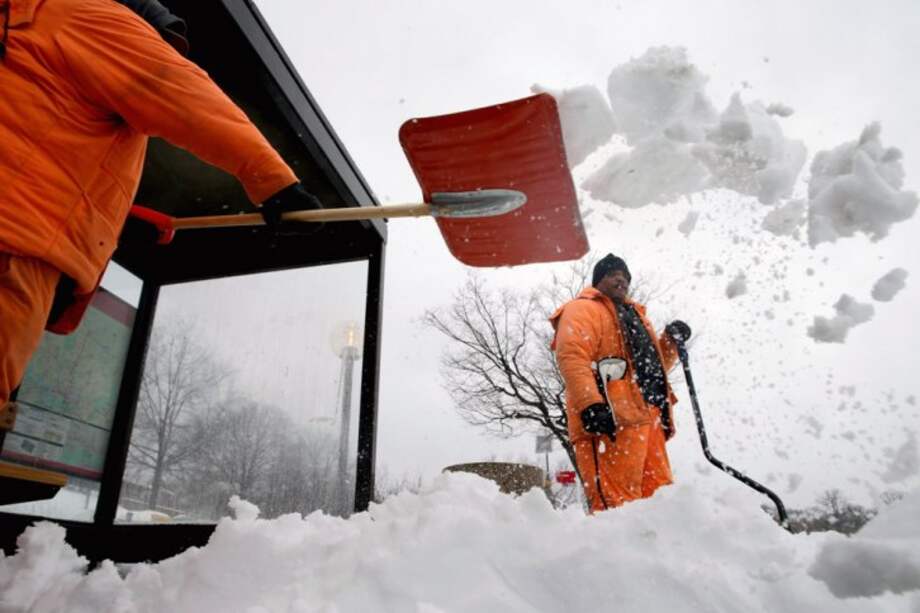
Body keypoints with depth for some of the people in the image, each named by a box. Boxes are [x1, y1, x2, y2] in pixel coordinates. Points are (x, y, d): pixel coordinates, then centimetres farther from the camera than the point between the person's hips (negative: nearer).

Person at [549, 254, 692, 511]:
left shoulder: (633, 315, 33)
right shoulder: (583, 309, 5)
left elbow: (654, 367, 36)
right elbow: (571, 356, -13)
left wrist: (671, 341, 17)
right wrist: (591, 405, -26)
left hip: (647, 418, 9)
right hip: (610, 420, -9)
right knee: (617, 504, -15)